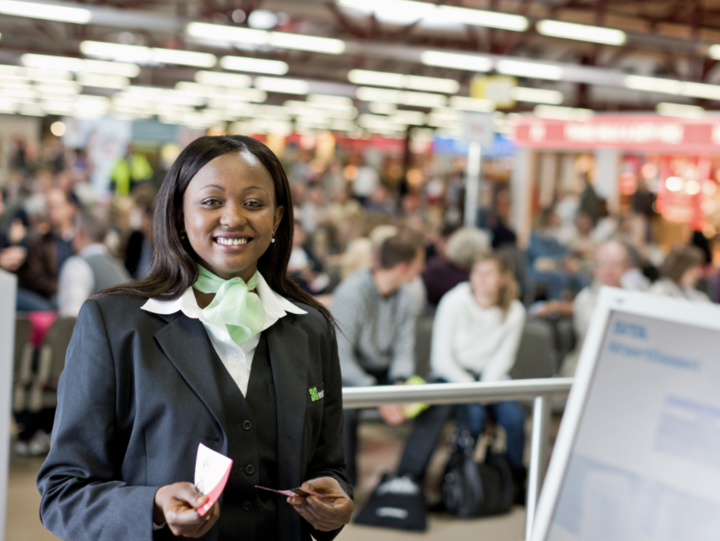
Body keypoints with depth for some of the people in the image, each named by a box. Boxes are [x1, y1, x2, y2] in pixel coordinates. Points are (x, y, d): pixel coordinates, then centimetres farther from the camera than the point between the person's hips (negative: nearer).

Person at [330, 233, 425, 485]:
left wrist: (400, 384, -22)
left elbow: (403, 351, -1)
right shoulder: (351, 293, -23)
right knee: (345, 410, -37)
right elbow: (341, 358, -25)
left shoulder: (405, 298, 0)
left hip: (383, 371, 6)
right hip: (347, 374, -6)